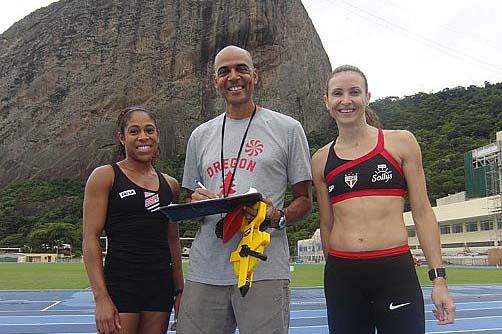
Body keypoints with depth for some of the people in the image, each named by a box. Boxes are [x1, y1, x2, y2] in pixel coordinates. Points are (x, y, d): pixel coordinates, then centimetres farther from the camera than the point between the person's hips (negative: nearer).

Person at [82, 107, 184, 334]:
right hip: (119, 286, -4)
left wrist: (180, 290, 14)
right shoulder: (105, 176, -1)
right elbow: (90, 238, -7)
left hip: (161, 287, 5)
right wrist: (101, 298, -14)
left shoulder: (170, 185, 12)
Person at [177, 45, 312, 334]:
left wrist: (277, 217, -14)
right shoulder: (200, 136, 16)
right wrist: (196, 201, -2)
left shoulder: (287, 128, 5)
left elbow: (304, 199, 7)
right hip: (205, 270, 3)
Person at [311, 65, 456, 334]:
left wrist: (438, 278, -2)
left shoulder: (400, 142, 2)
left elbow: (422, 213, 2)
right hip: (341, 276, 3)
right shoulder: (321, 160, 8)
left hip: (395, 271, -2)